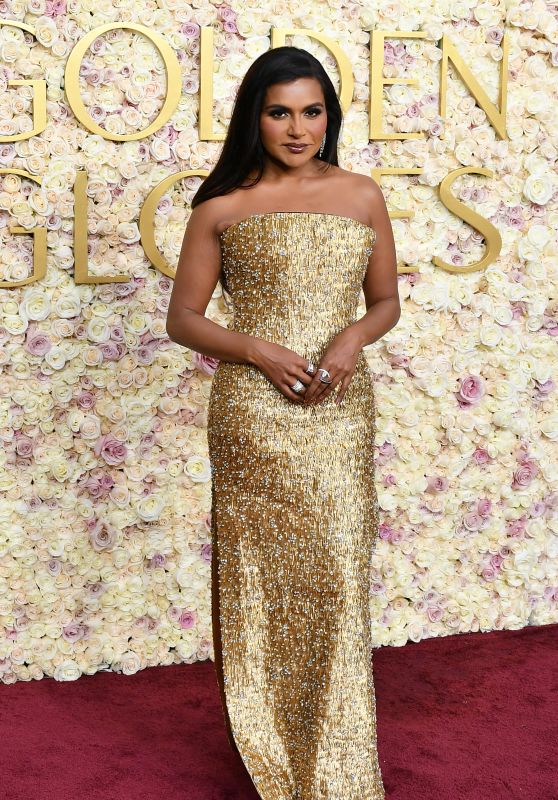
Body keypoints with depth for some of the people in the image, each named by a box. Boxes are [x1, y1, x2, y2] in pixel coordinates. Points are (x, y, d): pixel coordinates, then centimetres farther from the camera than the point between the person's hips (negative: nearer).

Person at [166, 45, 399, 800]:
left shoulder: (362, 195, 6)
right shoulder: (223, 207, 0)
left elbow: (386, 301, 13)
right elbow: (182, 318, 3)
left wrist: (355, 335, -9)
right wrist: (260, 350, -13)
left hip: (341, 415, 2)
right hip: (253, 417, -2)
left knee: (338, 579, 2)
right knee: (263, 580, 4)